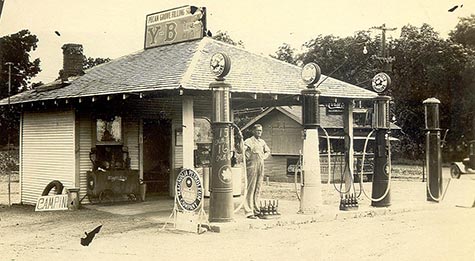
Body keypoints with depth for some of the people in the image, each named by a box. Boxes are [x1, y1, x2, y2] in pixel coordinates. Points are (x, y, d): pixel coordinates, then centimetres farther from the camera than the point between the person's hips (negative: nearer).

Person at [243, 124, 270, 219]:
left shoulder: (262, 142, 15)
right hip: (252, 167, -7)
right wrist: (247, 157, -13)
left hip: (261, 167, 7)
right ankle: (249, 212, -7)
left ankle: (256, 210, 17)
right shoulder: (249, 141, -7)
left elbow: (268, 151, 32)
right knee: (250, 190, -7)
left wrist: (264, 157, 15)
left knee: (258, 190, 11)